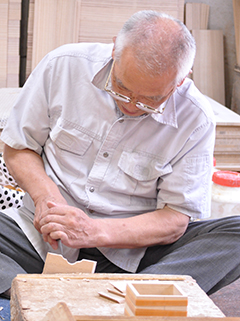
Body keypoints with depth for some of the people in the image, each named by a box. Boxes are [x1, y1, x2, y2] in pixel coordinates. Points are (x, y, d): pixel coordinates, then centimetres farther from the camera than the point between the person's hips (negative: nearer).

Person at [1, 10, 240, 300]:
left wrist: (96, 232, -23)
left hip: (130, 250, 0)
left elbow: (175, 219, -9)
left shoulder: (196, 120, -10)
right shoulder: (64, 66, -8)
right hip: (43, 238, 1)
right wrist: (45, 194, -17)